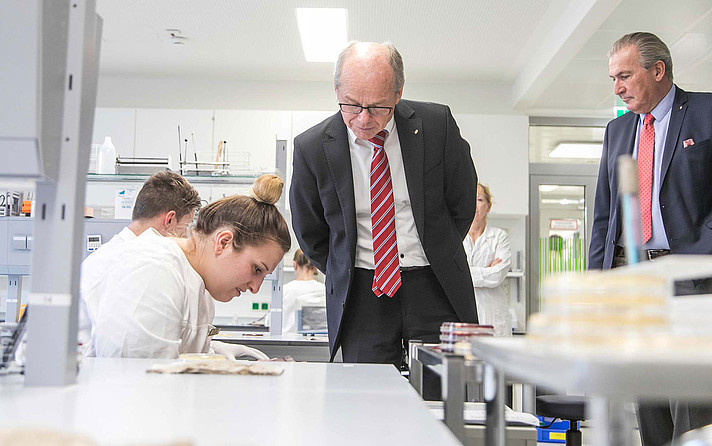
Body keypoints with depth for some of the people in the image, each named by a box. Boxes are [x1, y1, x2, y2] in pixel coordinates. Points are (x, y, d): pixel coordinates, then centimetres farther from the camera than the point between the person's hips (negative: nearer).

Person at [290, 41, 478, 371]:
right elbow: (309, 234, 9)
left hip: (435, 286, 0)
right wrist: (346, 278, 11)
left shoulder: (436, 124, -6)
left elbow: (463, 204, 8)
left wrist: (438, 258, 12)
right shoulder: (312, 148, -6)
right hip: (360, 297, 0)